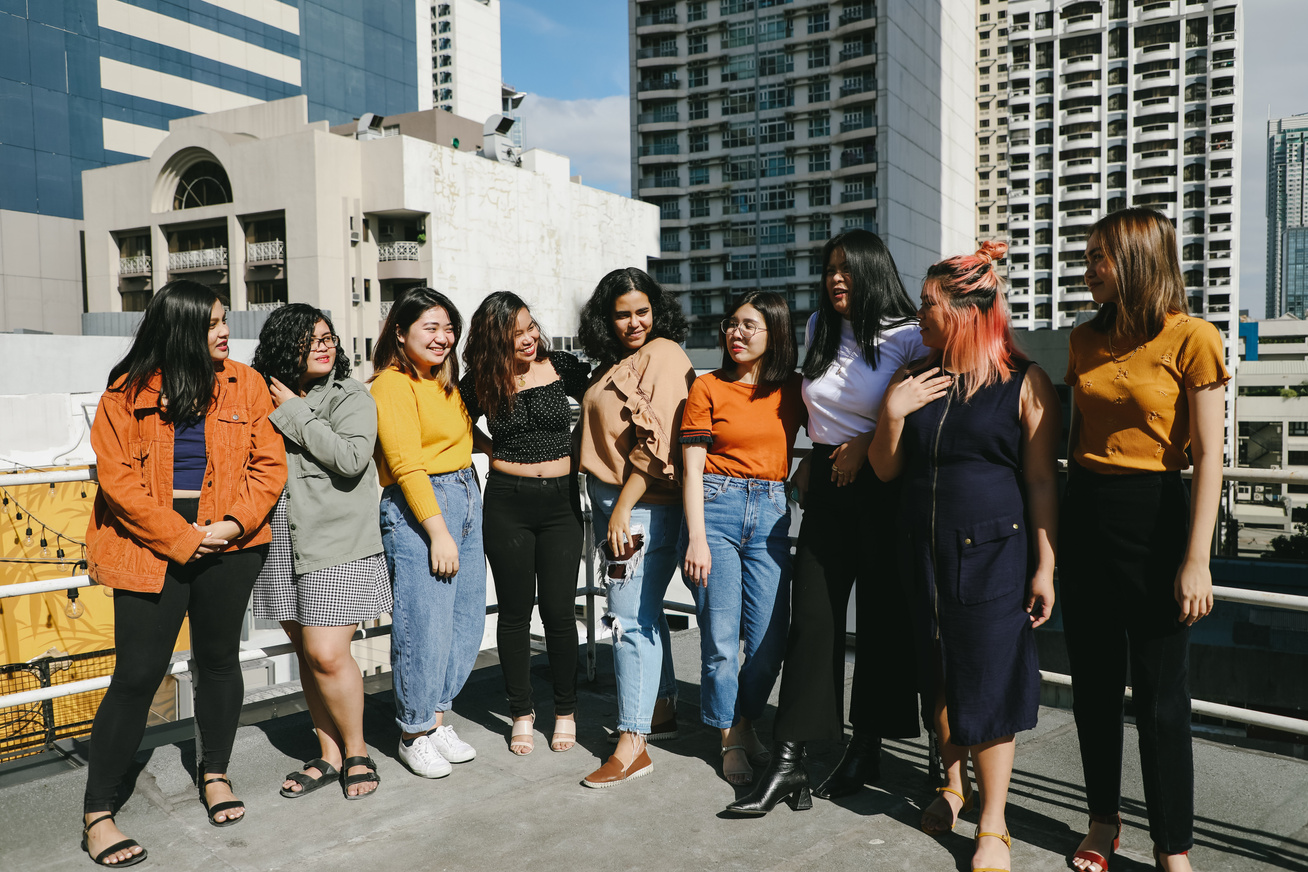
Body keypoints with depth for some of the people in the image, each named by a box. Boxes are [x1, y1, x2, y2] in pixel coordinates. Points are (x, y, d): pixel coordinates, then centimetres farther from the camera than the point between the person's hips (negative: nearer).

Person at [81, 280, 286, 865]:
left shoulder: (245, 384, 3)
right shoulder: (129, 390, -4)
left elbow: (269, 464, 1)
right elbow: (117, 476, -8)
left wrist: (234, 522, -12)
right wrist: (183, 537, -13)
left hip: (228, 545, 3)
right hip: (152, 546, -2)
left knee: (219, 660, 14)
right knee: (138, 673, -2)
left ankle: (215, 772, 34)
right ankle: (97, 813, 12)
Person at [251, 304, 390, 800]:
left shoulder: (350, 396, -3)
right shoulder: (265, 399, 10)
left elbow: (351, 458, -19)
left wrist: (293, 412, -13)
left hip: (339, 542, -5)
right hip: (283, 542, 5)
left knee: (327, 654, -9)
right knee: (306, 652, 11)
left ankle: (356, 752, 12)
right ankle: (329, 754, 25)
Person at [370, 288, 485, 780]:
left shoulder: (446, 383, 18)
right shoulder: (392, 385, -7)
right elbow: (406, 464, -15)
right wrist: (438, 531, -18)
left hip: (466, 498, 9)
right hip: (417, 507, -8)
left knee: (467, 621, 9)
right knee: (426, 626, -5)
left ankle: (437, 719, 25)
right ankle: (414, 734, 13)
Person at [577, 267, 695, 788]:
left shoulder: (664, 353, -10)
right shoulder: (614, 364, 17)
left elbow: (657, 442, -17)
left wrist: (623, 508, -18)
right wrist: (609, 509, 13)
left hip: (644, 504, -9)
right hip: (609, 499, 9)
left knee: (630, 616, -9)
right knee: (643, 610, 17)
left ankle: (632, 745, -4)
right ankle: (662, 710, 31)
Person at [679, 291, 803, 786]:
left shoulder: (794, 390, 11)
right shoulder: (708, 388, 3)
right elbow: (693, 470, -2)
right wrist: (697, 537, -10)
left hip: (770, 514, 2)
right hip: (715, 508, -2)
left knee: (770, 640, 0)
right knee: (721, 638, -2)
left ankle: (746, 723, 28)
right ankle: (730, 741, 20)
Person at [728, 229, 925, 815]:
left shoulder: (907, 337, -6)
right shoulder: (819, 327, 12)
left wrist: (867, 443, -12)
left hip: (883, 487, -4)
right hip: (827, 486, 5)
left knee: (881, 617, 6)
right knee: (812, 617, 0)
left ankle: (866, 748, 22)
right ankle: (788, 761, 2)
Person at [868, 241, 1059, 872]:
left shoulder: (1024, 382, -6)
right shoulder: (914, 379, 6)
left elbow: (1043, 480, -6)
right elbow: (886, 470, 8)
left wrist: (1045, 566, -9)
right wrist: (892, 414, -9)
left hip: (992, 549, -4)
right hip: (925, 551, 5)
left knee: (988, 682, 0)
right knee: (940, 674, 16)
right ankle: (954, 785, 37)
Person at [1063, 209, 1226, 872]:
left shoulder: (1191, 338, -8)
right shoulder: (1085, 341, 9)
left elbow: (1208, 454, -10)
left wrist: (1196, 560, -14)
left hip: (1154, 517, -5)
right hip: (1085, 517, 5)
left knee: (1159, 694, 3)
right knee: (1093, 684, 12)